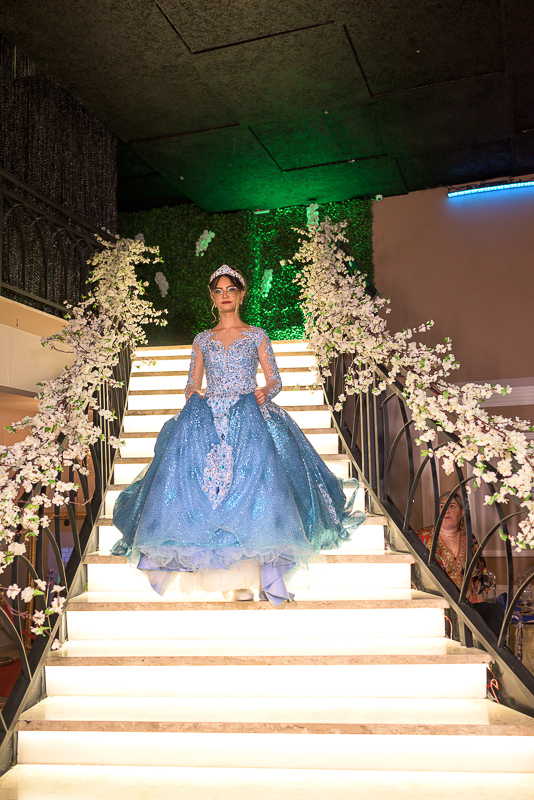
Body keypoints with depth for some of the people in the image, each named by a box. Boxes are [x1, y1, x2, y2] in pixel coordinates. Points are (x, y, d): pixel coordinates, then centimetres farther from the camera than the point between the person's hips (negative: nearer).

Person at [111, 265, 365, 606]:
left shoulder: (257, 335, 15)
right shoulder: (202, 340, 21)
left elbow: (275, 380, 11)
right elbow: (192, 384, 20)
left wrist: (265, 392, -10)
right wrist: (194, 396, -2)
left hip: (250, 414, -2)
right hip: (209, 416, 3)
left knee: (251, 475, -27)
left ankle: (250, 571, -29)